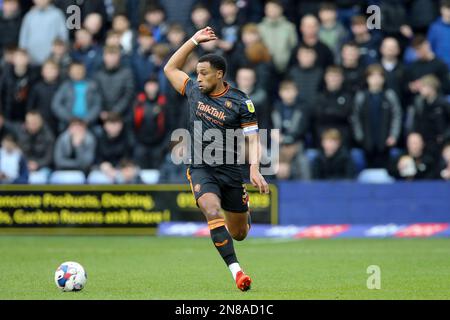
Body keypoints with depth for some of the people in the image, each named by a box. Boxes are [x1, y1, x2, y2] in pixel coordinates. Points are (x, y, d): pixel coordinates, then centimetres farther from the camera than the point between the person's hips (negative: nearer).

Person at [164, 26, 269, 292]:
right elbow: (170, 68, 17)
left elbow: (253, 139, -8)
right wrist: (194, 41, 7)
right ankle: (235, 270, -32)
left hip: (230, 170, -1)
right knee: (213, 212, -28)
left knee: (238, 234, 10)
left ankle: (245, 208, 48)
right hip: (201, 169, 1)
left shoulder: (240, 102, -9)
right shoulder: (195, 91, 3)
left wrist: (255, 169, -24)